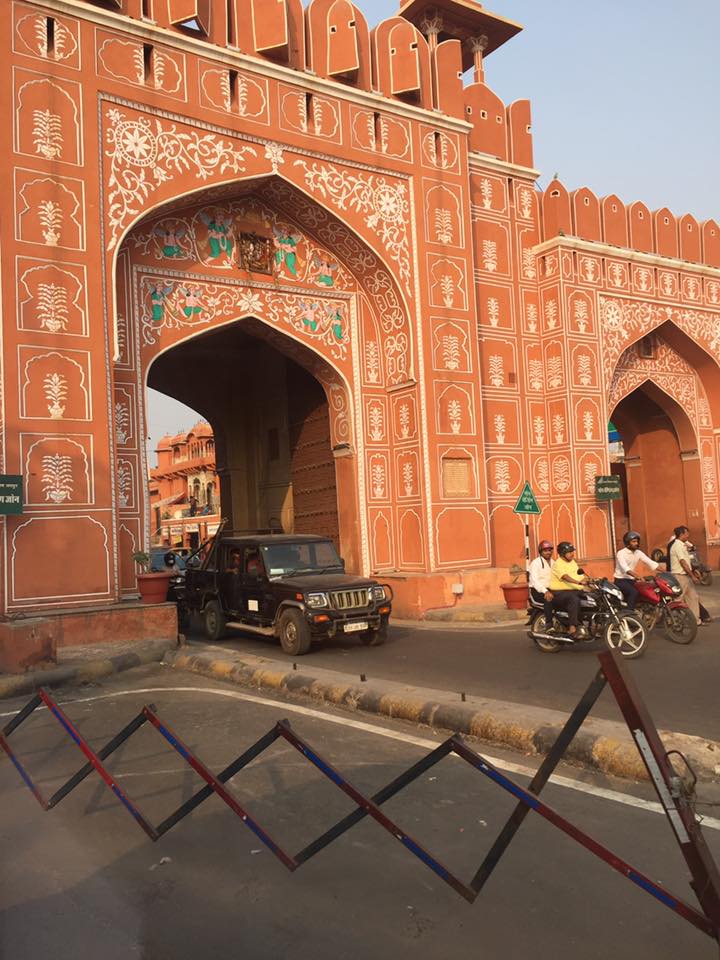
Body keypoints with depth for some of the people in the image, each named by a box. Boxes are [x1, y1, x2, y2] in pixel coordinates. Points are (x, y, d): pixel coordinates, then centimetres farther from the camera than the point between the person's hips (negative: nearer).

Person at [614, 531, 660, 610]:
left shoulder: (638, 553, 6)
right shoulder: (621, 553, -15)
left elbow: (650, 562, -1)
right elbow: (625, 568, -30)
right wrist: (638, 577, -45)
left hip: (631, 580, 7)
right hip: (621, 580, -7)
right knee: (634, 592, -30)